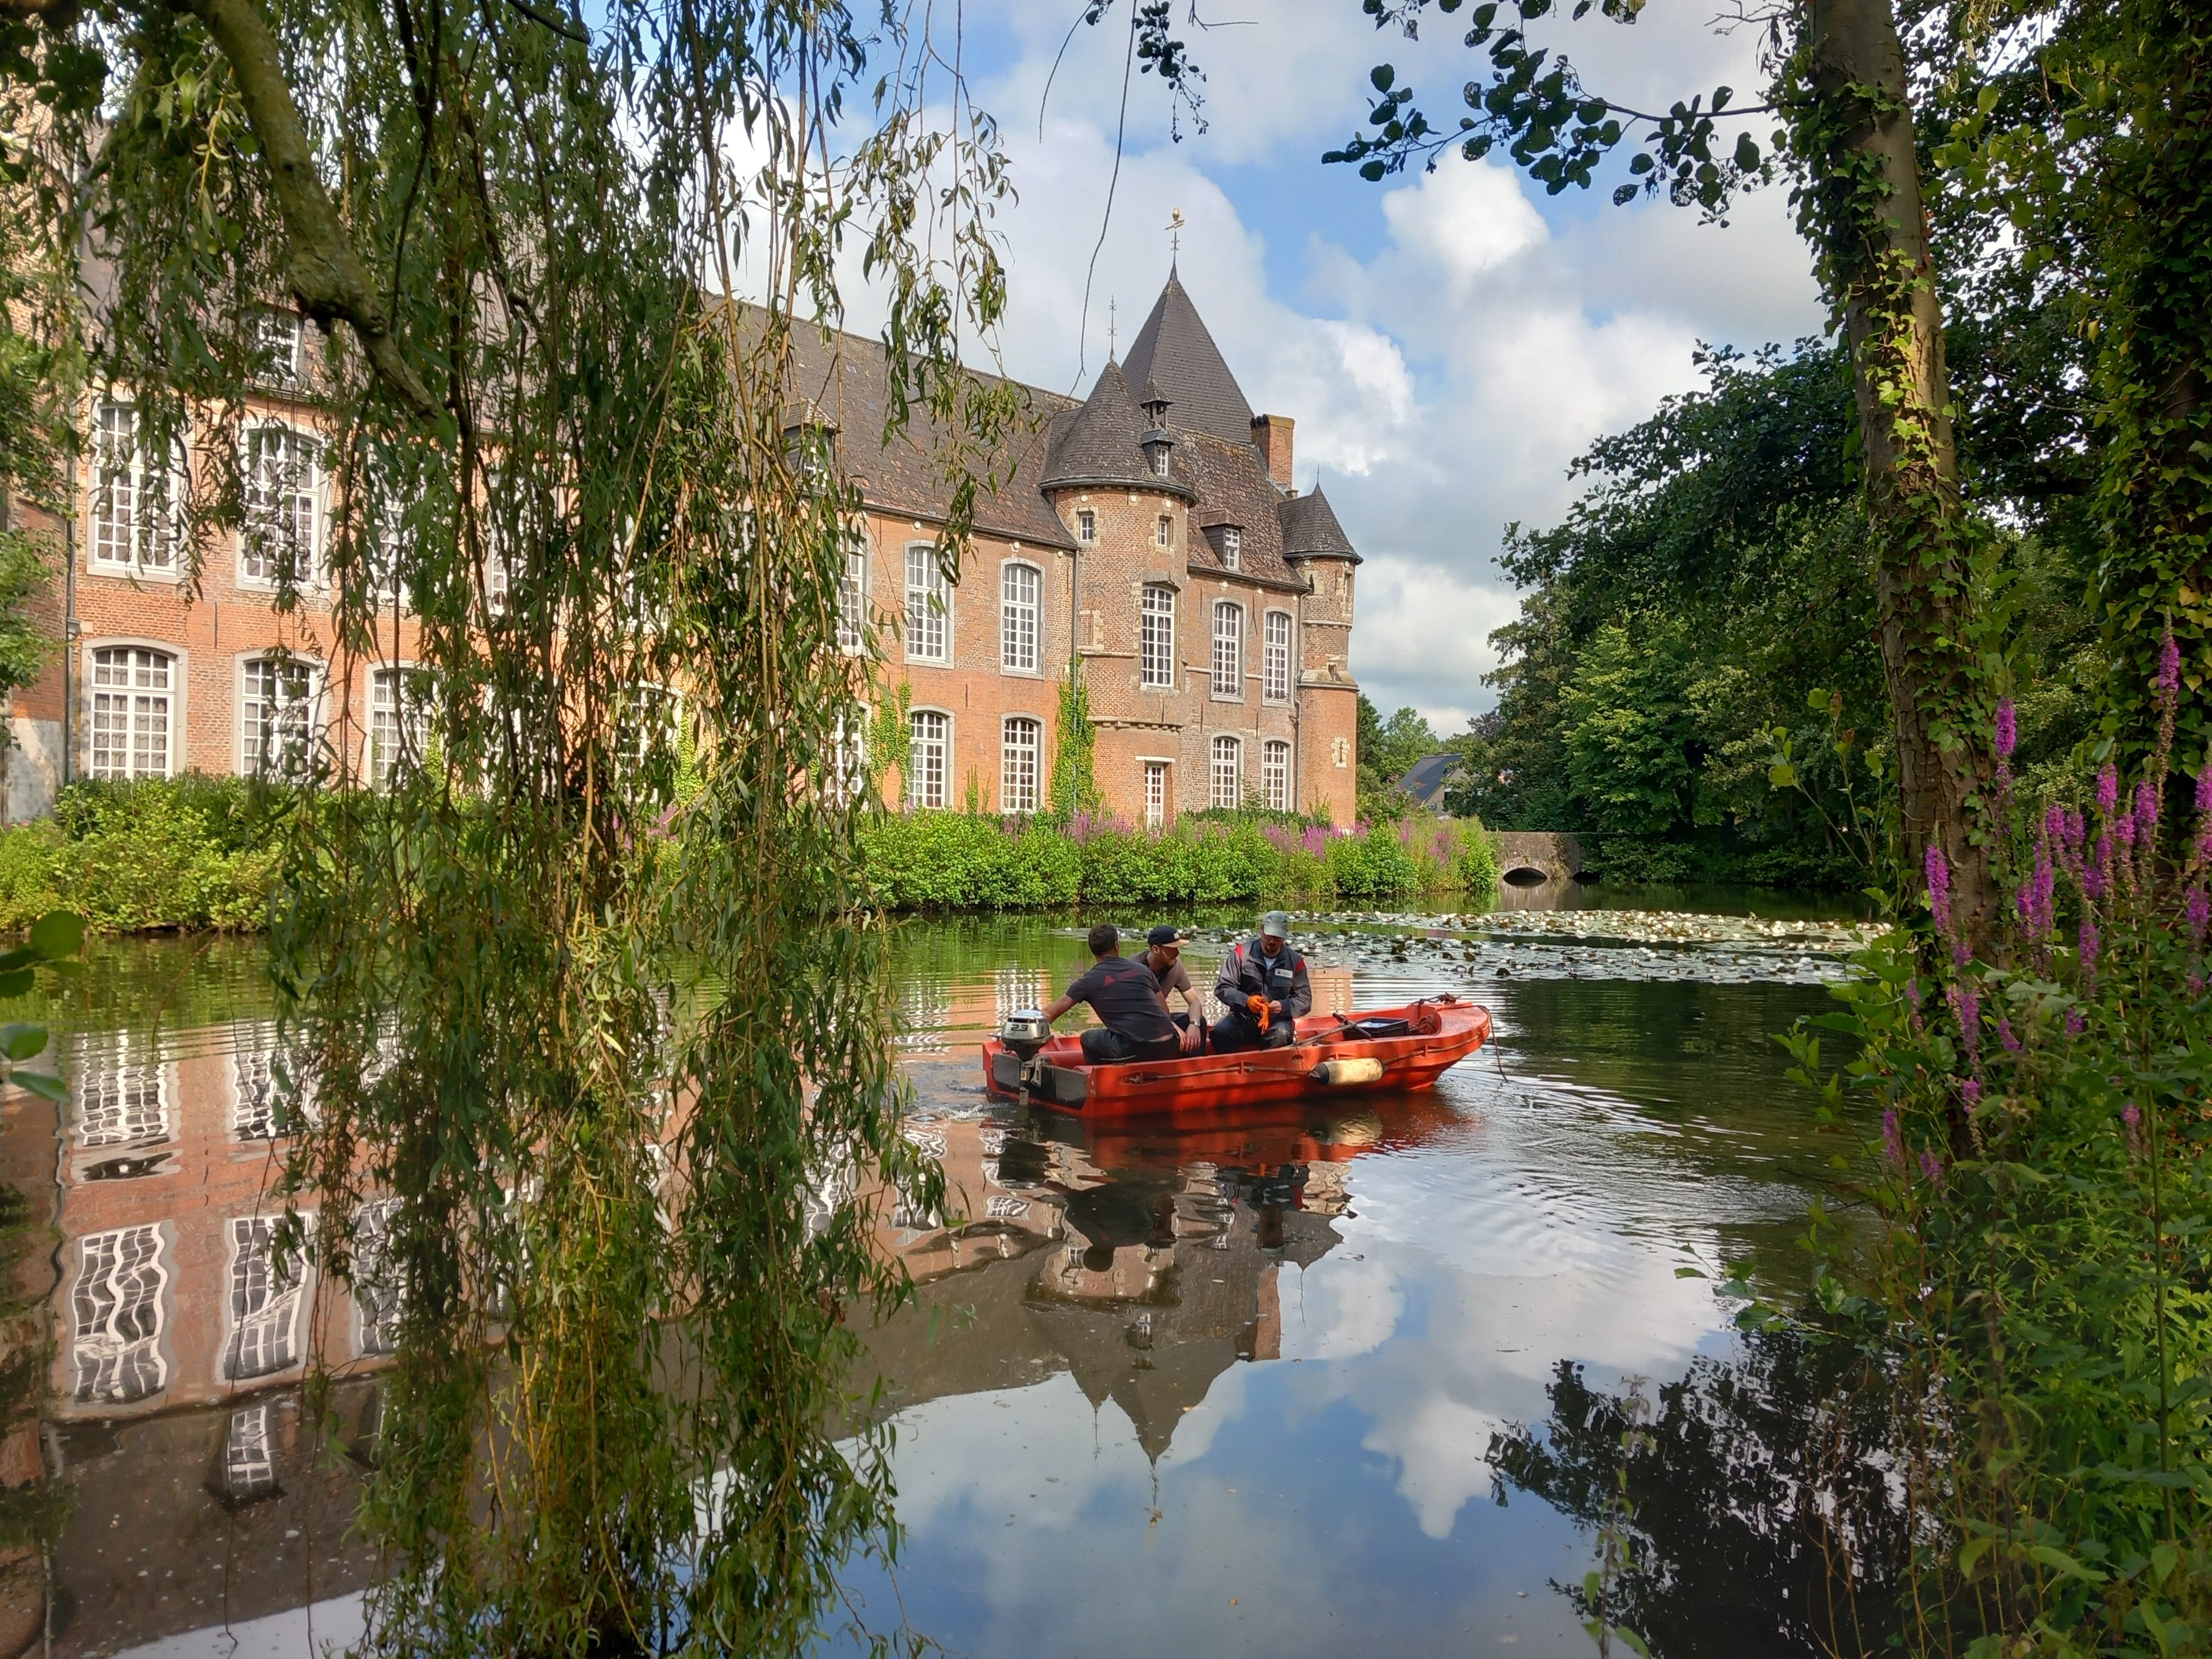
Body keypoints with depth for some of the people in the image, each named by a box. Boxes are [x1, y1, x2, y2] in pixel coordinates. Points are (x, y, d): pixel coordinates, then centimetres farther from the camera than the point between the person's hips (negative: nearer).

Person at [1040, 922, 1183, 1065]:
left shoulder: (1090, 980, 8)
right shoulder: (1142, 969, 17)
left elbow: (1052, 1011, 10)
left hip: (1134, 1051, -3)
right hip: (1168, 1049, 3)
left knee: (1089, 1039, 20)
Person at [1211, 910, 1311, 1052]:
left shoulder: (1295, 962, 3)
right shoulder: (1242, 954, -1)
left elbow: (1305, 1000, 5)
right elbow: (1223, 988, -3)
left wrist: (1283, 1007, -16)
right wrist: (1246, 1001, -23)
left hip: (1277, 1020, 0)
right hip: (1244, 1016, 0)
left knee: (1281, 1036, -35)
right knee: (1220, 1033, -31)